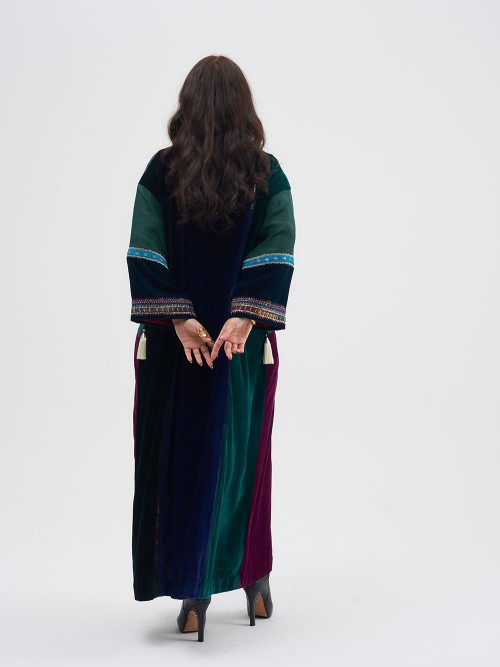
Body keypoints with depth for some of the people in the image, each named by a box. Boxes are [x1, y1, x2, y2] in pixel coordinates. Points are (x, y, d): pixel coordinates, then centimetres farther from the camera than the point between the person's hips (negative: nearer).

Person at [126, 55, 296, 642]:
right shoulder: (267, 173, -2)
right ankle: (254, 580, 24)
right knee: (242, 455, 14)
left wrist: (180, 319, -11)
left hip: (174, 339, -1)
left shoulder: (161, 170, -4)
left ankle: (192, 595, 10)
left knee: (178, 457, 8)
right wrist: (244, 318, -17)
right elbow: (277, 252, -11)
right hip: (245, 342, 1)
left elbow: (145, 253, -10)